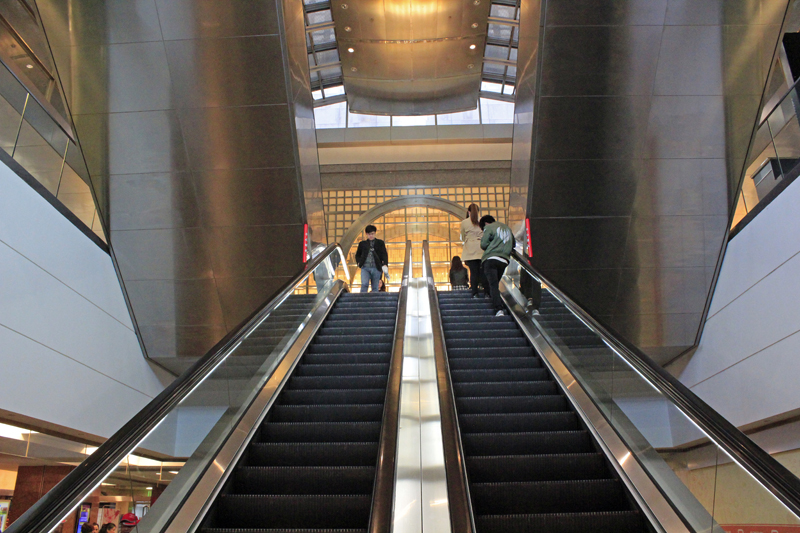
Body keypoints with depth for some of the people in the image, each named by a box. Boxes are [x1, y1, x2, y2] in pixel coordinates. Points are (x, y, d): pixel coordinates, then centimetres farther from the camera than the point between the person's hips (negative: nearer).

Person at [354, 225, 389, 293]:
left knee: (375, 288, 3)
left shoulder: (380, 243, 11)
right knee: (364, 284, -18)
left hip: (376, 268, 0)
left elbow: (384, 255, 4)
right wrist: (359, 263, 3)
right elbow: (357, 255, 23)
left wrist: (385, 265, -12)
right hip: (365, 268, 0)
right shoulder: (362, 244, 14)